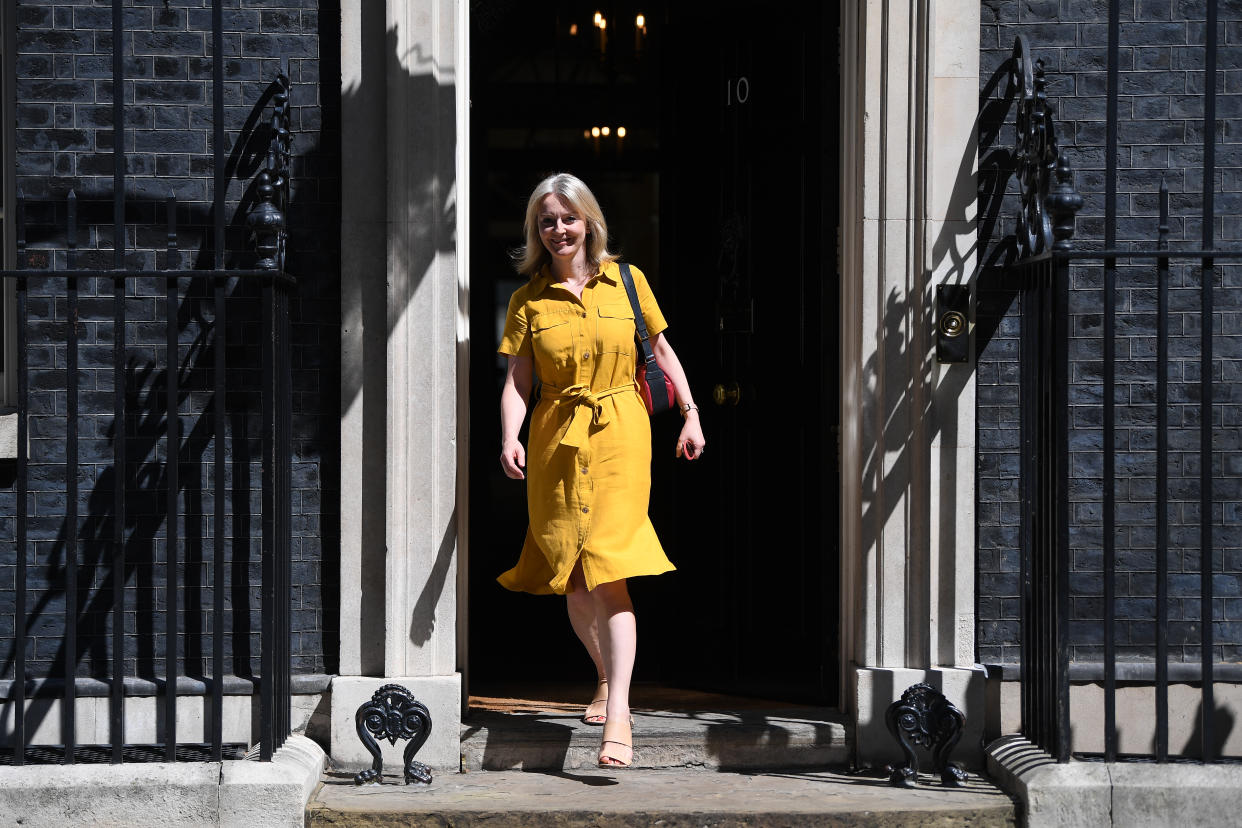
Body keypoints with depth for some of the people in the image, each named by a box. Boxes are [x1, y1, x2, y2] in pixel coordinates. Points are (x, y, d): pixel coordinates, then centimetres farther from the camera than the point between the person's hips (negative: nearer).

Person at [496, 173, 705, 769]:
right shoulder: (529, 301, 6)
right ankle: (606, 679, 34)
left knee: (608, 570, -15)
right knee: (574, 579, 8)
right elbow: (517, 380, 1)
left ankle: (618, 717, -20)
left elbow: (662, 350, 13)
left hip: (620, 435, -2)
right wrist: (510, 438, -15)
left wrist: (690, 416, 7)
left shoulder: (626, 282, 6)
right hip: (558, 443, 2)